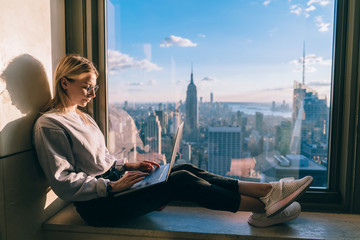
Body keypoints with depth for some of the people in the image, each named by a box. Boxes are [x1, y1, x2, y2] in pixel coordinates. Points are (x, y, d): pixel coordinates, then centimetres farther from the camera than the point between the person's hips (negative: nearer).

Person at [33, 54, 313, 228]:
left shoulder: (82, 117, 15)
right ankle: (261, 208, -11)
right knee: (180, 181, -21)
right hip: (98, 206, -8)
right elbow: (64, 184, -17)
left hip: (111, 184, 8)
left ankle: (267, 189, -10)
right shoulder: (49, 125, -13)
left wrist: (128, 166, 4)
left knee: (186, 169, -10)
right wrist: (113, 185, -19)